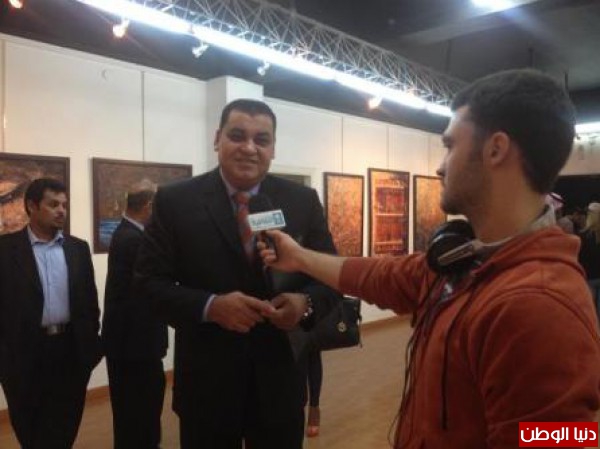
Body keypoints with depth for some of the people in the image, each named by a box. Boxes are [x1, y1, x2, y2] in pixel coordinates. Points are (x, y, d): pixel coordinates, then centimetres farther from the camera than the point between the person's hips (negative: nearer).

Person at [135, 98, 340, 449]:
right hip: (206, 382, -1)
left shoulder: (304, 201, 0)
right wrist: (209, 306, -22)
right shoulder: (175, 201, -4)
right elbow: (150, 281, -5)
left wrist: (306, 303, -18)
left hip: (280, 381, 2)